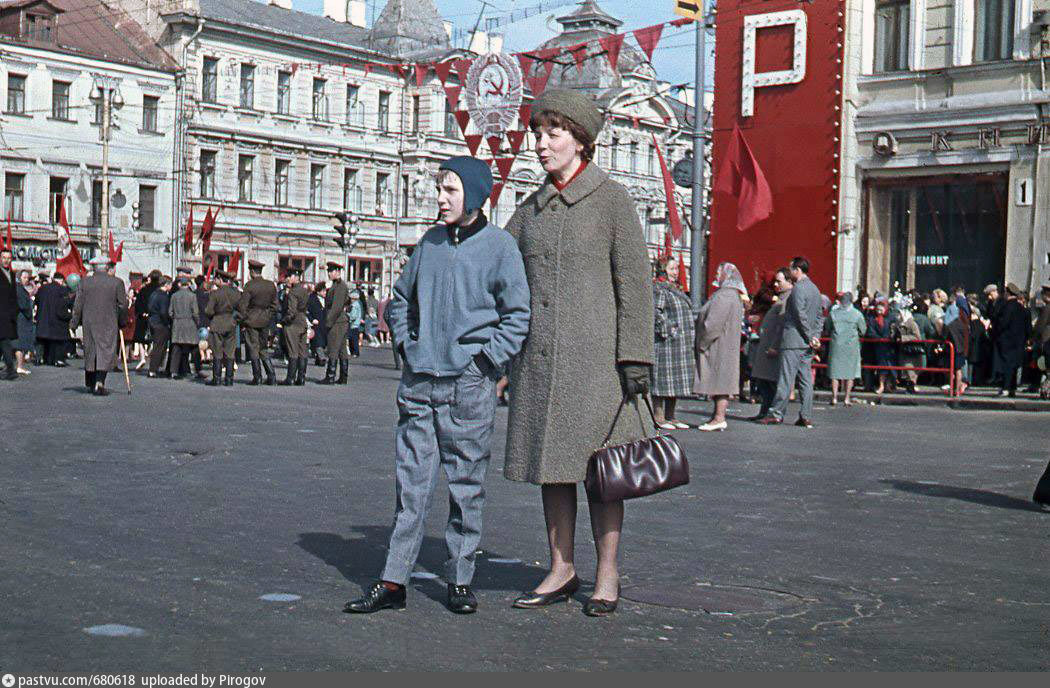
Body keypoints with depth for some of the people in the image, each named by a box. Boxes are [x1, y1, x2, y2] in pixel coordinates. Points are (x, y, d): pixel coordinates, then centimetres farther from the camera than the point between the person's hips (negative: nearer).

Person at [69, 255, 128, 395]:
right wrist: (122, 322, 10)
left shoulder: (84, 282, 1)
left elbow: (78, 304, 2)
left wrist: (74, 323, 9)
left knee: (90, 352, 14)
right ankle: (99, 382, -18)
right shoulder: (117, 282, -3)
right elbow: (123, 305, -1)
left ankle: (91, 384, 24)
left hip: (89, 323, 2)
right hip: (109, 324, -2)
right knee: (106, 352, -2)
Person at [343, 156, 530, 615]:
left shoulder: (498, 245, -1)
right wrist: (407, 344, 11)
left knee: (466, 482, 4)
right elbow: (401, 299, 24)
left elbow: (517, 315, -3)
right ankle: (393, 581, 9)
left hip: (469, 383, -4)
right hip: (419, 379, 4)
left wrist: (485, 359, -9)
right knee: (411, 481, 5)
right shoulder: (430, 242, 12)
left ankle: (460, 581, 14)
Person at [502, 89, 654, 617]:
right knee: (550, 462, 8)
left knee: (597, 462, -1)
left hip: (593, 351, -5)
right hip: (540, 354, 5)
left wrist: (635, 357, -12)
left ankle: (607, 575, 11)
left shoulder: (611, 199, -2)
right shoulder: (531, 208, 13)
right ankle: (561, 571, 18)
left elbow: (634, 282, -6)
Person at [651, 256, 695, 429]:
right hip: (666, 342, -9)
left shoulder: (676, 290, 20)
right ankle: (659, 418, -5)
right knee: (664, 377, -8)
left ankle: (670, 417, 15)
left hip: (682, 344, 10)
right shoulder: (658, 289, -8)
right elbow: (656, 312, -20)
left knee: (676, 380, 10)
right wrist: (669, 330, -22)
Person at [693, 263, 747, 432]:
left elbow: (713, 324, -22)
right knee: (721, 382, 10)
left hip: (717, 346, -10)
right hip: (727, 346, 10)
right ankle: (719, 417, 12)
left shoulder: (724, 297, -17)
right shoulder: (734, 296, 16)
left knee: (719, 381, -9)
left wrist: (702, 344, -14)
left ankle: (719, 418, -10)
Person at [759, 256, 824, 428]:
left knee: (786, 378, -7)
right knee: (806, 379, 7)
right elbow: (819, 317, 18)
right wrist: (815, 337, 10)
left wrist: (811, 337, -11)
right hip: (807, 343, 9)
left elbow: (801, 316, -17)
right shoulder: (815, 289, 17)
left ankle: (777, 413, -6)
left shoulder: (798, 288, -11)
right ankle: (806, 416, 6)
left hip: (793, 341, -9)